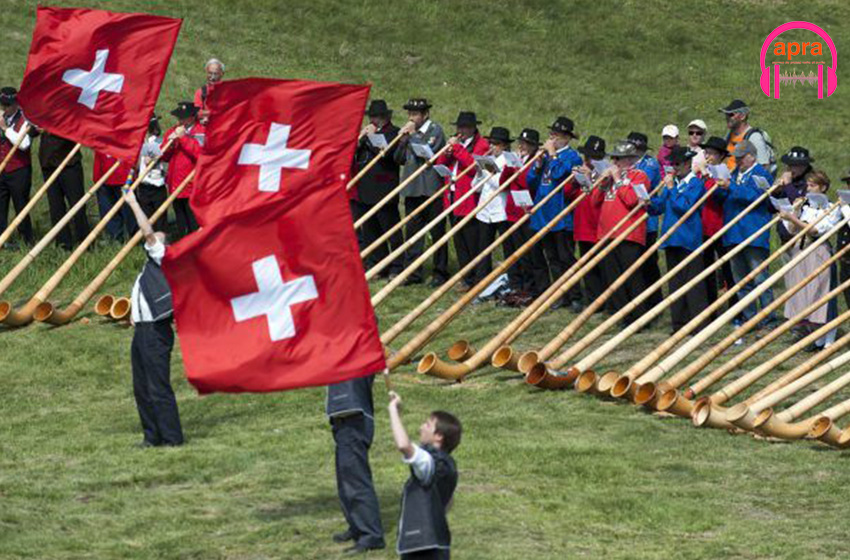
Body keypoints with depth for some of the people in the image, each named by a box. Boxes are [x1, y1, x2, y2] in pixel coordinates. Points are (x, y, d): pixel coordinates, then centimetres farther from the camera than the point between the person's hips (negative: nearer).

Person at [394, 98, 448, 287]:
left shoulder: (435, 130, -5)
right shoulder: (410, 132, 14)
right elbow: (399, 159, 12)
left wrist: (412, 135, -12)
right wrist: (403, 139, -2)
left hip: (431, 188, -6)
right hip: (412, 189, 6)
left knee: (437, 232, 1)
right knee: (412, 230, 7)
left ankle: (440, 273, 7)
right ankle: (413, 273, 13)